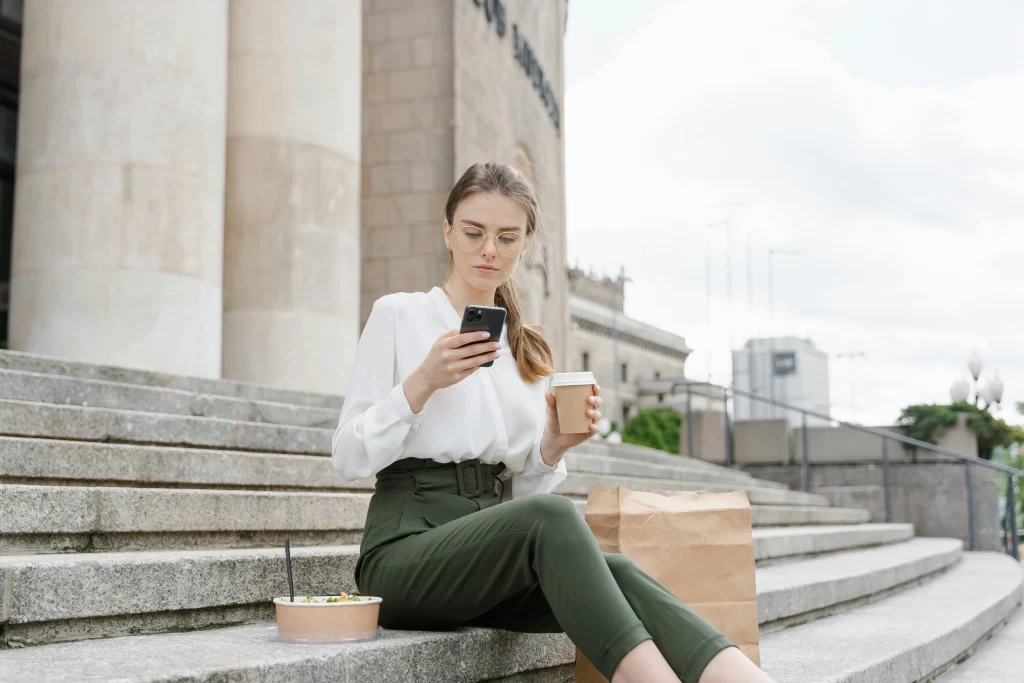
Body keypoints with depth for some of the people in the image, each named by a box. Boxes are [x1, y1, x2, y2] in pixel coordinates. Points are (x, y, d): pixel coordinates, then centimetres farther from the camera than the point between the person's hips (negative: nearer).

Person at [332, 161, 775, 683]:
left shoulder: (527, 349, 18)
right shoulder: (398, 314, 4)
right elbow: (349, 459, -3)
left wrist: (552, 448, -5)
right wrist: (422, 382, -15)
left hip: (493, 549, 4)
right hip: (405, 550, -4)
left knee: (615, 573, -29)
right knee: (552, 518, -35)